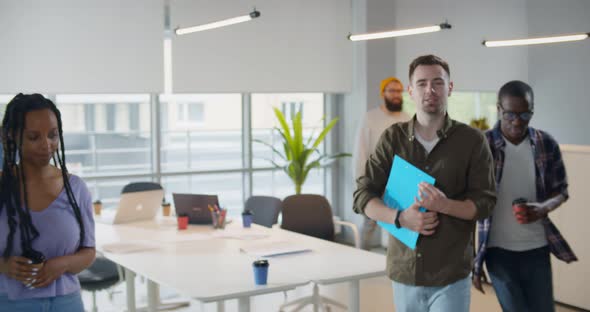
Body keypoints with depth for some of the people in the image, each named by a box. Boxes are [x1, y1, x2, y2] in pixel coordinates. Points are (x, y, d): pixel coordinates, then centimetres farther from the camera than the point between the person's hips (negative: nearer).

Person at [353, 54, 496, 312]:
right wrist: (400, 218, -18)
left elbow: (485, 203, -4)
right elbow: (363, 196, 0)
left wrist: (444, 205, -23)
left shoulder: (472, 141, -3)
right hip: (404, 270, 3)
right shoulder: (393, 138, 2)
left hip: (451, 275, -2)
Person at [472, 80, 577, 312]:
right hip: (498, 250, -3)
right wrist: (470, 259, -4)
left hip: (537, 249, 3)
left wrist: (544, 208, -13)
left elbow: (561, 190, 11)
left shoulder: (546, 144, -1)